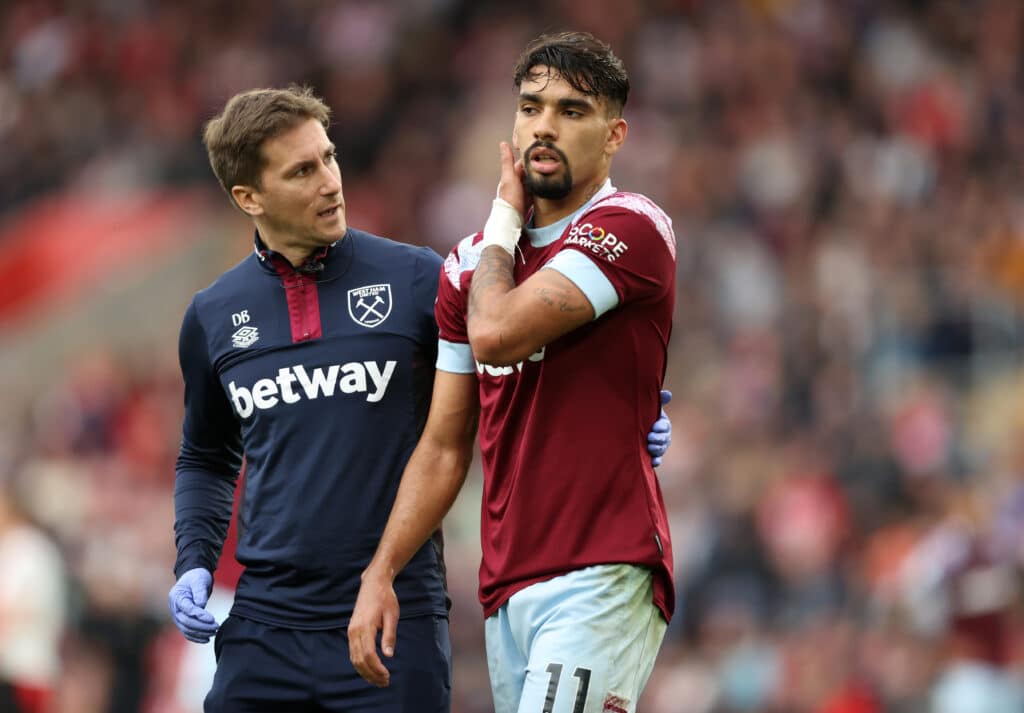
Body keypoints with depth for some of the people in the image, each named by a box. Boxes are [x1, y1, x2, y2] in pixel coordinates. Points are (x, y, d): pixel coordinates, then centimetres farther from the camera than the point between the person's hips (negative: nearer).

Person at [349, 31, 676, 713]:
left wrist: (504, 220, 2)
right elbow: (445, 445, 19)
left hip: (603, 579, -7)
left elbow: (497, 333, -17)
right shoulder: (472, 262, 17)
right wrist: (380, 573, 9)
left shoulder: (631, 229, -6)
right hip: (505, 594, 7)